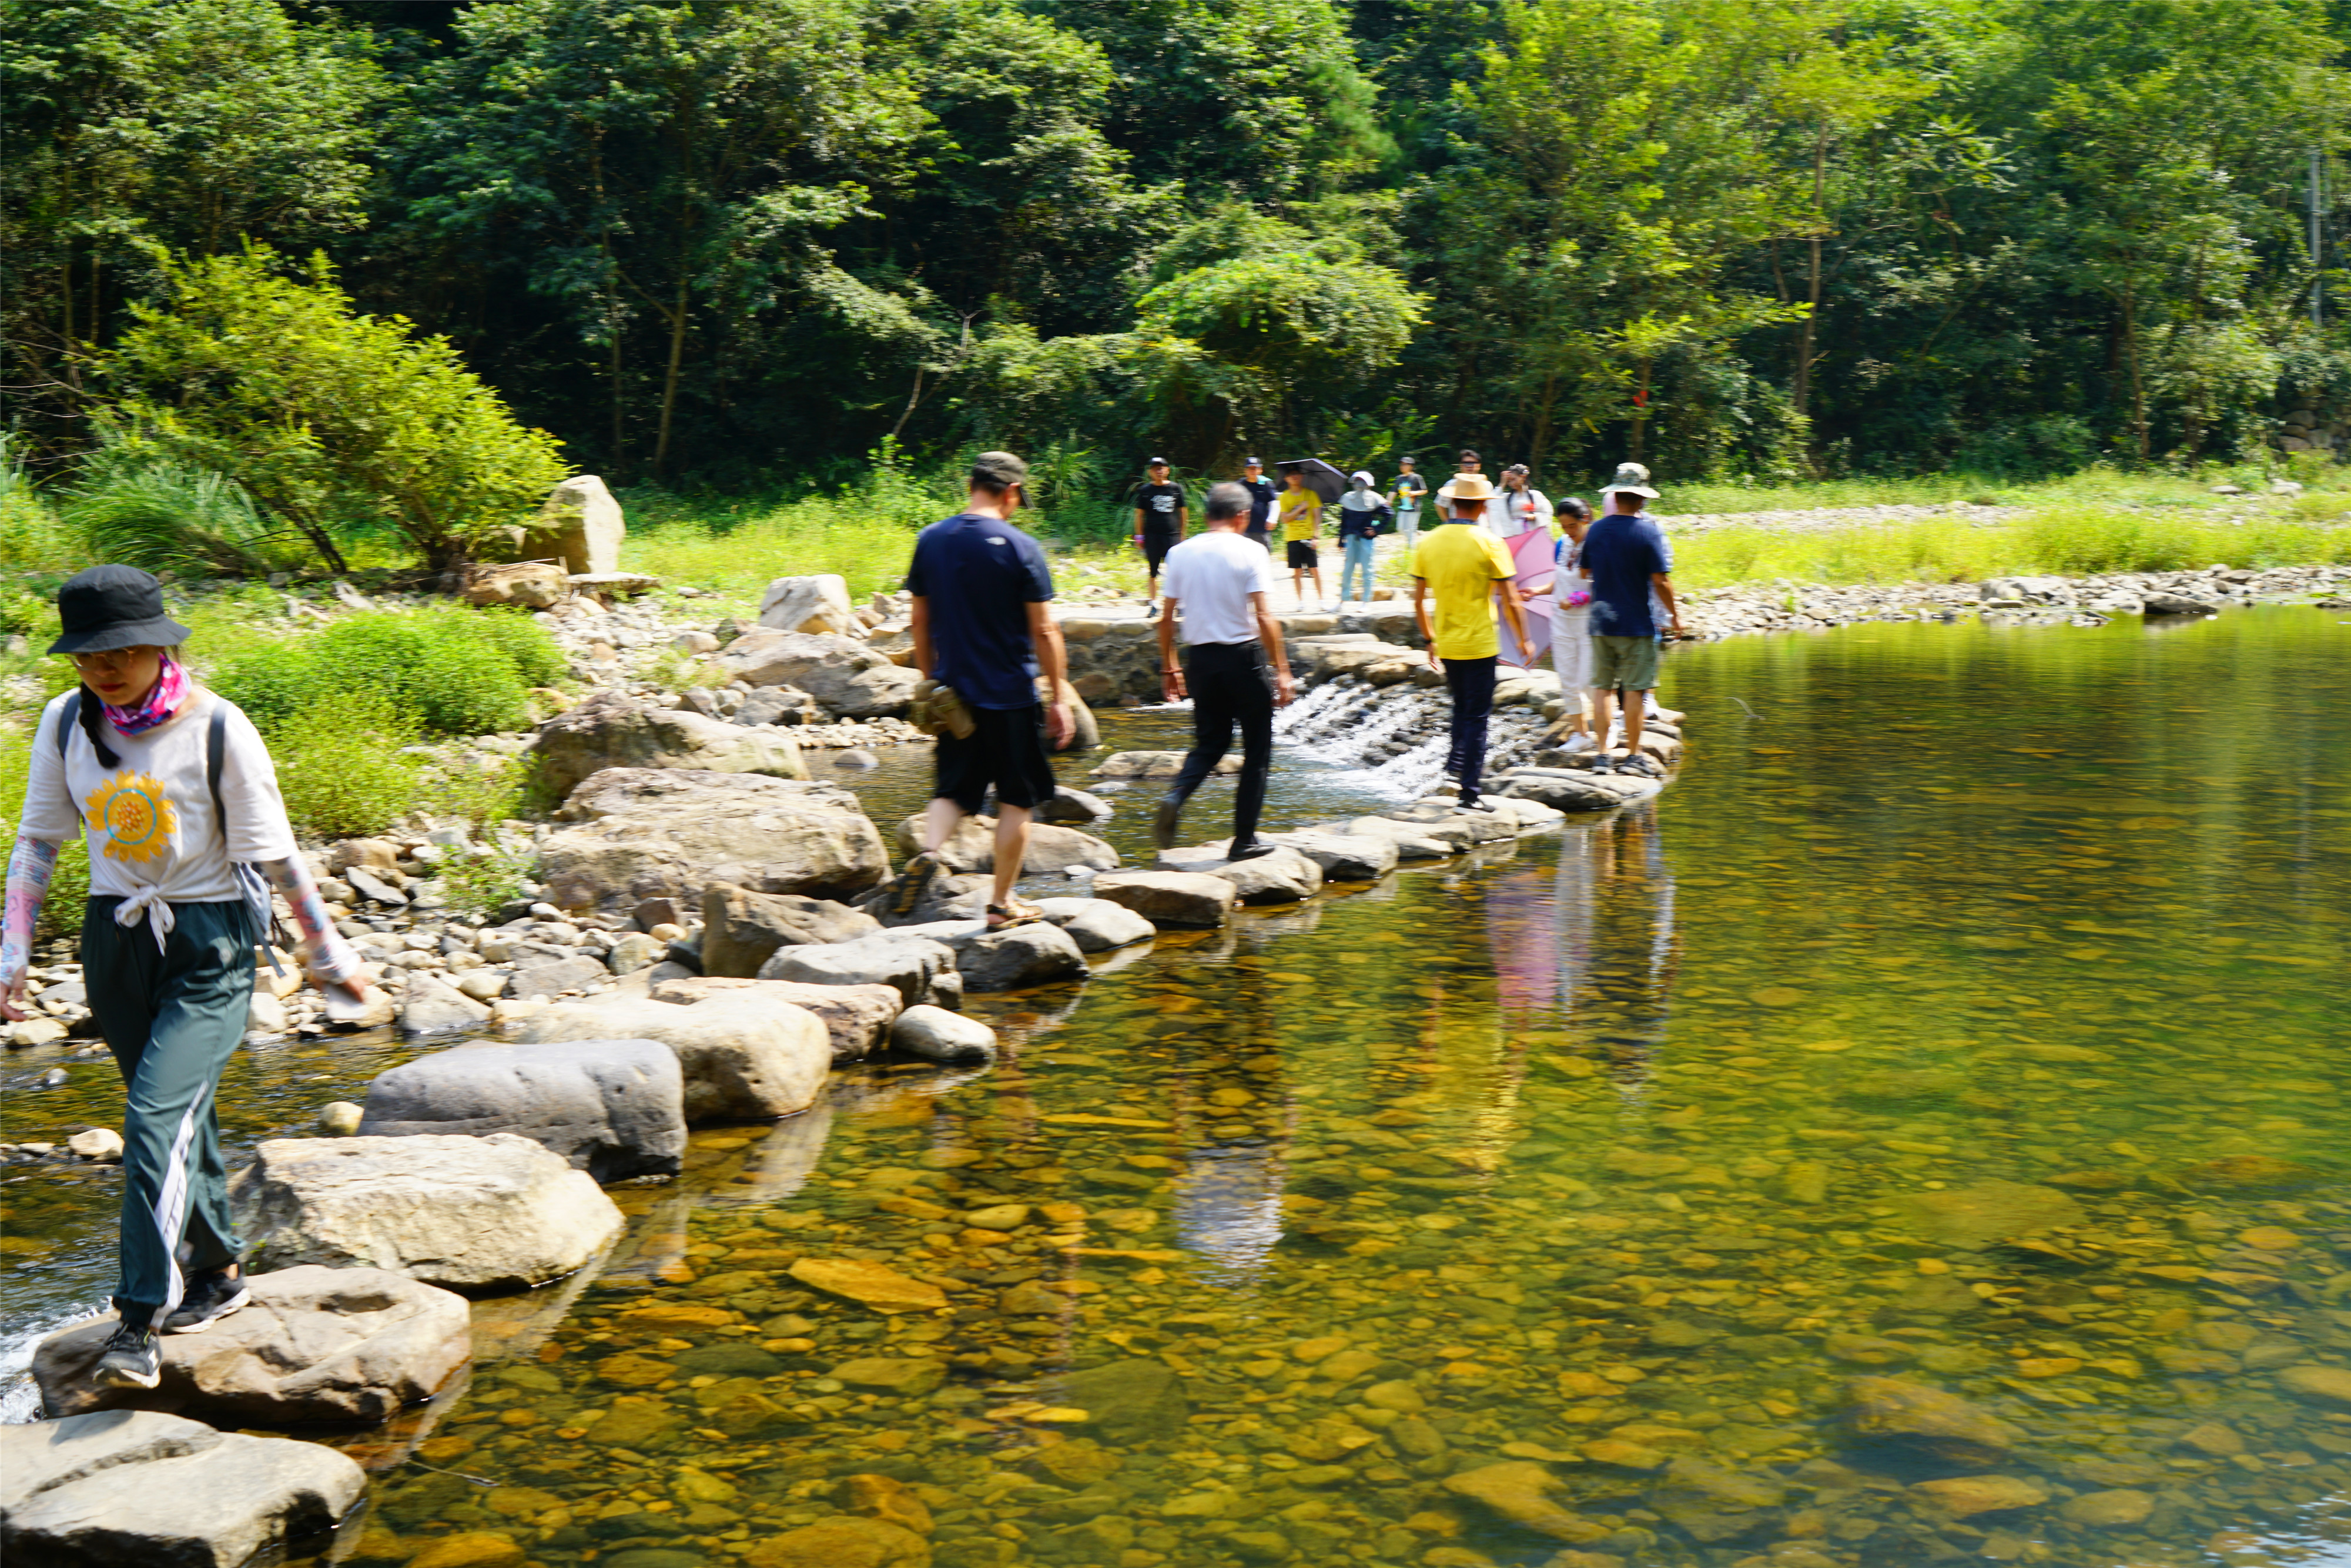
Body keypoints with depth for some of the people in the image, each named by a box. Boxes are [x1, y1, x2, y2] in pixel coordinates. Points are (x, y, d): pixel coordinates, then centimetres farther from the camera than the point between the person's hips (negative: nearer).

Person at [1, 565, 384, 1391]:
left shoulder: (218, 728, -14)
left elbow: (273, 855, -8)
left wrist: (330, 956, -4)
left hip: (209, 945, -5)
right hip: (115, 940, 5)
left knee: (157, 1116, -16)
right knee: (181, 1116, 15)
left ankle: (138, 1323, -12)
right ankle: (219, 1270, 33)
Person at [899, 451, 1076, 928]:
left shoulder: (930, 541, 2)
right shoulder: (1020, 547, -11)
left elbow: (919, 622, 9)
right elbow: (1044, 630, -10)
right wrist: (1059, 697, -3)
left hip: (954, 694, 4)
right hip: (1010, 695, -4)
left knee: (953, 790, 15)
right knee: (1017, 799, 8)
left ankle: (928, 851, -13)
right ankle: (1001, 904, 12)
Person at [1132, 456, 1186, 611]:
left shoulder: (1176, 488, 8)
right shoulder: (1145, 490, 6)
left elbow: (1183, 512, 14)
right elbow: (1139, 515, 9)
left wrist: (1182, 534, 12)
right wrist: (1139, 536, 4)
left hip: (1172, 535, 0)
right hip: (1152, 535, 0)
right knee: (1152, 572, 3)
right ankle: (1152, 602, 11)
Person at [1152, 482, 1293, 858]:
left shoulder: (1180, 553, 3)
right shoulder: (1251, 552, -8)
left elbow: (1166, 618, 4)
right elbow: (1264, 618, -15)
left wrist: (1169, 667, 14)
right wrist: (1280, 669, -10)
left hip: (1200, 658, 4)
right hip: (1244, 657, -4)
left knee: (1210, 741, 17)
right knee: (1256, 749, 8)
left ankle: (1175, 797, -11)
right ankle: (1245, 839, 9)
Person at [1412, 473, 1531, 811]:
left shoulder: (1429, 542, 1)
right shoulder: (1489, 544, -11)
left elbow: (1418, 601, 6)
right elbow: (1509, 601, -10)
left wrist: (1430, 639, 18)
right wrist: (1522, 639, 4)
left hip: (1446, 644, 4)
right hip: (1479, 644, -4)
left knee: (1462, 707, 25)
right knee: (1477, 716, 2)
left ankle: (1455, 763, 14)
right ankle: (1469, 793, 1)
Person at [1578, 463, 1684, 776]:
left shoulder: (1597, 530, 2)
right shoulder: (1648, 530, -11)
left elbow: (1584, 572, 12)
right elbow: (1660, 580, -13)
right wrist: (1675, 614, -1)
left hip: (1600, 622, 4)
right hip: (1635, 623, -4)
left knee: (1602, 688, 9)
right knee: (1634, 691, 3)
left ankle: (1603, 754, 8)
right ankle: (1633, 756, 8)